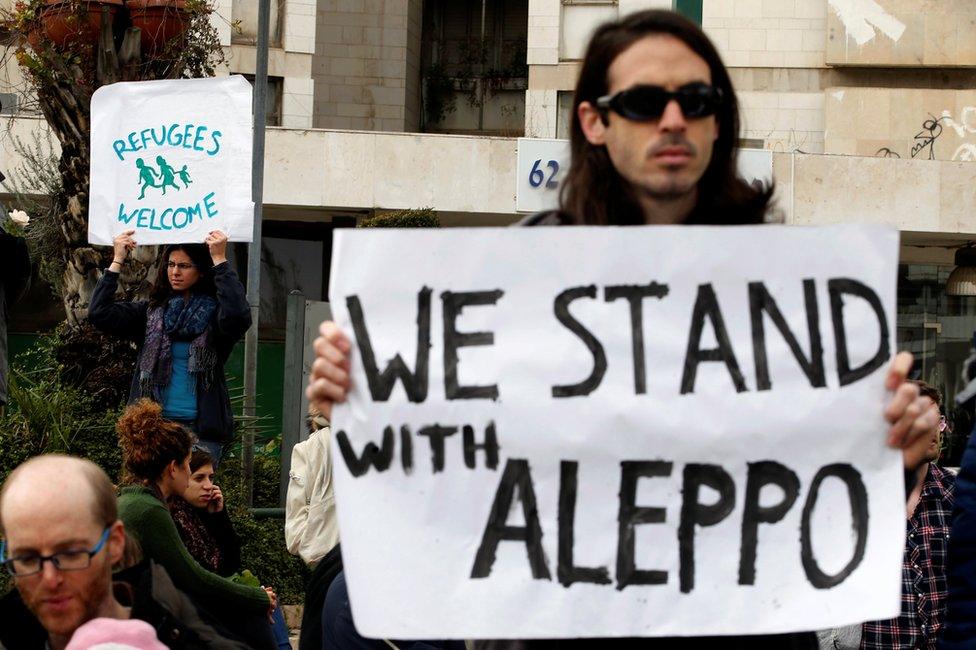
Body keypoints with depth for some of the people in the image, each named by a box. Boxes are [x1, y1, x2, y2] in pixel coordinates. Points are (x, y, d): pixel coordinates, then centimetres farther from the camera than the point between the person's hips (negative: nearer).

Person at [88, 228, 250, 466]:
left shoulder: (213, 313, 1)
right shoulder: (151, 311, 12)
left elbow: (237, 316, -22)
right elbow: (100, 314, 3)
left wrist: (220, 261, -20)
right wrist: (117, 261, 1)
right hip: (154, 424, 3)